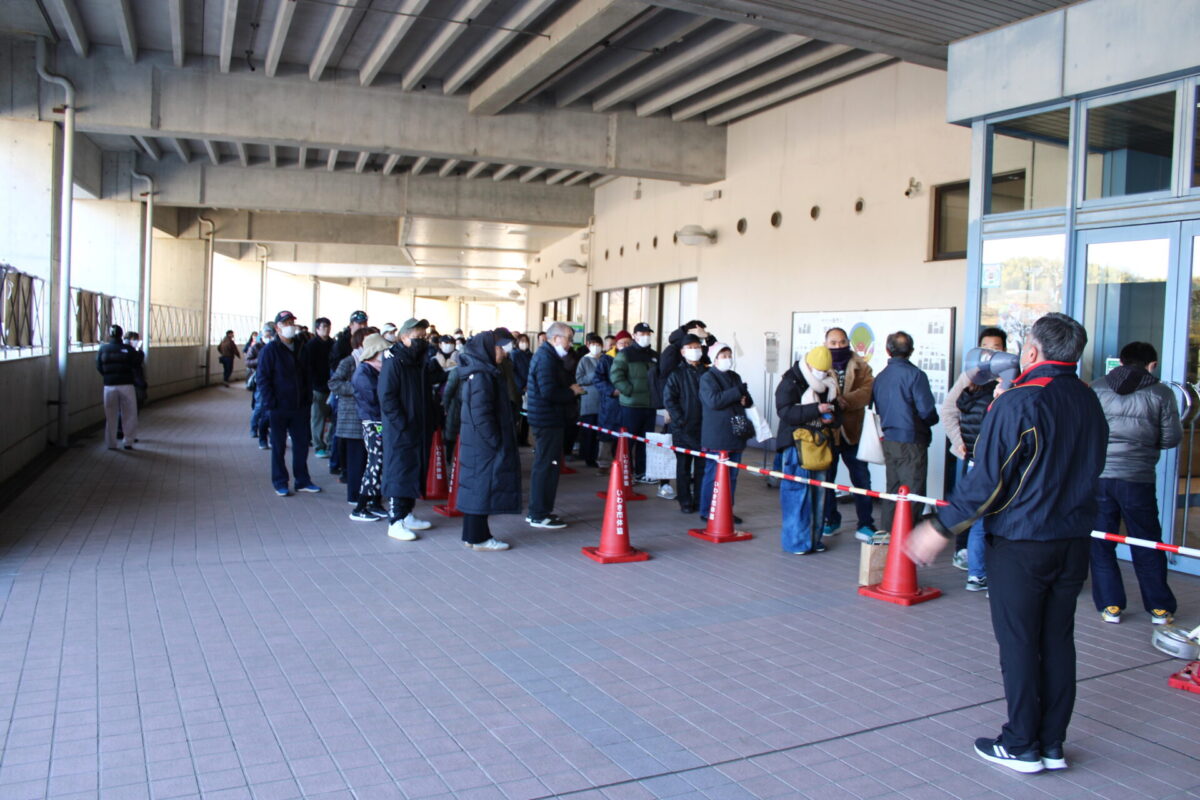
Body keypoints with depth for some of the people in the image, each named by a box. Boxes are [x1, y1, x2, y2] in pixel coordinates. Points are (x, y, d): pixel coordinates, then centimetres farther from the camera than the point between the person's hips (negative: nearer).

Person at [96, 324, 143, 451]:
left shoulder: (103, 349, 0)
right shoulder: (128, 349, -6)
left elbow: (99, 367, 5)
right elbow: (136, 364, -1)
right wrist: (140, 353, 15)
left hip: (109, 386, 2)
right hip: (126, 385, -2)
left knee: (111, 416, 10)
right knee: (129, 414, 9)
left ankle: (111, 443, 15)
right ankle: (128, 441, 8)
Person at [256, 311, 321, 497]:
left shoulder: (300, 349, 11)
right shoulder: (270, 350, -6)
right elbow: (263, 379, -9)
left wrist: (308, 398, 6)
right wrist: (270, 404, -15)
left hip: (299, 407, 5)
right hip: (279, 408, -5)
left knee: (302, 444, 9)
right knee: (279, 446, 6)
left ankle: (303, 481, 19)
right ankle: (280, 483, 15)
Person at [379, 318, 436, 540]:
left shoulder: (421, 363, 13)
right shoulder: (394, 363, -12)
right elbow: (386, 397, -17)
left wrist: (427, 422, 10)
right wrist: (402, 424, -20)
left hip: (418, 429, 8)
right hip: (399, 431, -8)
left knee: (415, 471, 13)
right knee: (399, 473, -6)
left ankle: (407, 514, 25)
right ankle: (395, 522, -2)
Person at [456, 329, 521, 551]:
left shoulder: (481, 372, 13)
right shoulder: (481, 376, -18)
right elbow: (481, 414, -22)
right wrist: (496, 442, -17)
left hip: (476, 442, 10)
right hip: (483, 443, -10)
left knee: (476, 486, 14)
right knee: (484, 485, -3)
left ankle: (473, 534, 22)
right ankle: (479, 539, 4)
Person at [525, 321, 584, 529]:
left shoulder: (546, 355, 16)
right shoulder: (546, 358, -17)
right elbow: (549, 392, -27)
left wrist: (571, 388, 3)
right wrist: (572, 392, -14)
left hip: (545, 420, 11)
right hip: (548, 421, -11)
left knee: (543, 465, 17)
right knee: (546, 466, -5)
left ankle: (537, 511, 26)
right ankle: (540, 515, 1)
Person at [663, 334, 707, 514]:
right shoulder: (677, 373, -2)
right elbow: (668, 399, -5)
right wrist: (680, 420, -11)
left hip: (704, 427, 3)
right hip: (683, 428, -3)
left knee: (702, 465, 8)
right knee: (684, 466, 5)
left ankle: (700, 501, 17)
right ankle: (685, 502, 12)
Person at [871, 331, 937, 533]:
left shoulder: (880, 377, 5)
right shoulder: (915, 375, -14)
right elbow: (927, 410, -15)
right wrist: (930, 421, 5)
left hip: (888, 439, 7)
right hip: (911, 441, -7)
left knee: (893, 488, 16)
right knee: (912, 493, 0)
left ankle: (889, 532, 22)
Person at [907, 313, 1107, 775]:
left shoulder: (1017, 404, -17)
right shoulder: (1090, 403, 5)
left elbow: (986, 482, -19)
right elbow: (1090, 470, 13)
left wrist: (941, 528, -12)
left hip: (1021, 543, -6)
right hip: (1074, 541, 6)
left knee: (1018, 642, 4)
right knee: (1058, 640, 13)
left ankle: (1022, 746, 14)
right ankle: (1053, 745, 22)